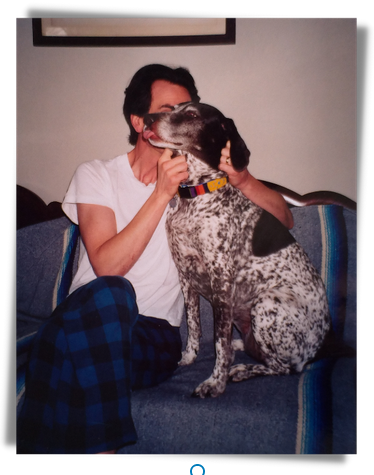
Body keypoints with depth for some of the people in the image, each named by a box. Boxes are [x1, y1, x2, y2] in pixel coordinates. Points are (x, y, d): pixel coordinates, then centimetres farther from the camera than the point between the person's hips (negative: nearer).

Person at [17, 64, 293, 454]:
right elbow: (107, 266, -12)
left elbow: (283, 220, 8)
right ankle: (99, 448, -25)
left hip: (155, 338, 0)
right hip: (86, 320, 0)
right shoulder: (95, 175, 4)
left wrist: (243, 180, -11)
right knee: (108, 293, -36)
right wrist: (162, 192, -18)